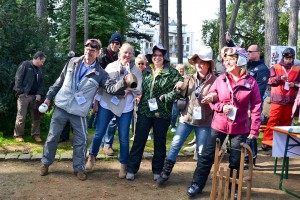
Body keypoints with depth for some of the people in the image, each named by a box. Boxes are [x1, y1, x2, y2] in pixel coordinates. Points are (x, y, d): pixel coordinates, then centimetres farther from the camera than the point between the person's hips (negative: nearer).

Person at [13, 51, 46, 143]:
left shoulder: (39, 69, 17)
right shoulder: (25, 65, -4)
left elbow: (41, 83, 15)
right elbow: (18, 79, -9)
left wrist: (39, 94, 0)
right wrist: (20, 91, -15)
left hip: (35, 96, 6)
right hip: (24, 95, -6)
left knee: (36, 116, 8)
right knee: (21, 117, -2)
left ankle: (36, 134, 18)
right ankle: (18, 135, 10)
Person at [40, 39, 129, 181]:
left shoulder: (100, 73, -3)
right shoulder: (73, 62, 3)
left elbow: (112, 88, -17)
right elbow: (59, 81, 11)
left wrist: (124, 82, -36)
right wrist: (49, 96, 12)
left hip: (79, 112, -1)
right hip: (61, 106, 2)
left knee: (80, 141, 2)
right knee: (53, 136, 9)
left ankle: (79, 168, 20)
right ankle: (46, 163, 28)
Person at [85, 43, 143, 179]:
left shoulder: (136, 70, 2)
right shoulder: (110, 67, 1)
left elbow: (139, 90, 0)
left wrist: (127, 91, -19)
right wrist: (96, 102, 0)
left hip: (125, 108, 0)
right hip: (106, 105, 0)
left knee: (124, 138, 4)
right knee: (99, 133, 6)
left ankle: (123, 165, 19)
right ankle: (92, 157, 29)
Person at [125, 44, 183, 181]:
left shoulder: (172, 72, -4)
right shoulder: (146, 71, 8)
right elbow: (140, 88, 20)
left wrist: (166, 97, -17)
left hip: (162, 113, -2)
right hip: (144, 111, 2)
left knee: (160, 142, 10)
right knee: (139, 140, 5)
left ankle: (157, 170, 24)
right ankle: (132, 169, 14)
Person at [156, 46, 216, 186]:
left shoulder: (214, 81, -8)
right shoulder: (189, 79, 3)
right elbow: (181, 96, 9)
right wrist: (179, 88, -12)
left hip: (204, 122, -3)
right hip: (186, 118, 3)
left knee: (201, 152, 9)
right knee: (175, 145, 3)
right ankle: (165, 173, 16)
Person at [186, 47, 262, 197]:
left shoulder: (251, 82, -7)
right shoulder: (220, 79, -2)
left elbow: (256, 107, -5)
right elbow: (211, 99, 5)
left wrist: (254, 129, -8)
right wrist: (221, 107, -15)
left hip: (239, 128, -1)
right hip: (219, 125, 2)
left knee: (235, 161, 10)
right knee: (207, 155, 6)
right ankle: (197, 184, 20)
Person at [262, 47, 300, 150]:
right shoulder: (275, 67, 3)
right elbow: (270, 81, -4)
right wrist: (280, 78, -19)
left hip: (290, 101, 3)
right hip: (277, 100, -3)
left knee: (286, 122, 9)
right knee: (272, 121, -3)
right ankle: (266, 141, 2)